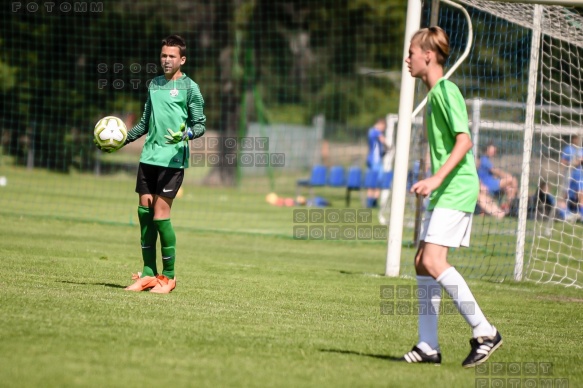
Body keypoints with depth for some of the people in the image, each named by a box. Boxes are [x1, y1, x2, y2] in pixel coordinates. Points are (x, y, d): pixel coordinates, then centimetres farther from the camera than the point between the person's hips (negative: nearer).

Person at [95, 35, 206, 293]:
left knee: (160, 213, -10)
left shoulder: (189, 87, -1)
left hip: (173, 158, -6)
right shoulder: (154, 84, 17)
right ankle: (148, 274, 10)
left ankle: (168, 276, 0)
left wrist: (188, 133, -22)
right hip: (149, 156, 6)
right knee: (144, 211, 3)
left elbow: (200, 124, -2)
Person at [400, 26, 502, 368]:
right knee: (422, 263, 7)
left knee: (433, 261, -18)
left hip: (457, 189, -10)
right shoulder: (434, 93, 18)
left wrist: (437, 178, -26)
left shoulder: (446, 90, -11)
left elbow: (464, 140, -20)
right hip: (445, 191, 10)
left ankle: (484, 332, -14)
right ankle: (428, 346, 9)